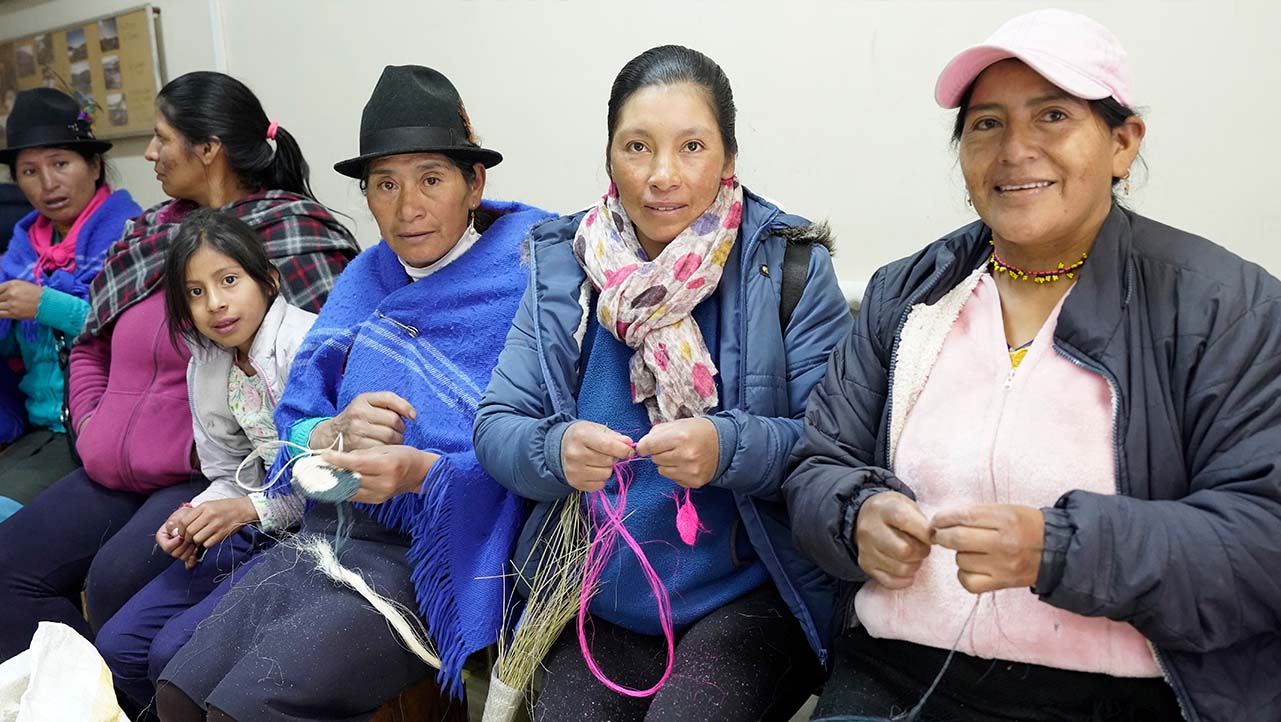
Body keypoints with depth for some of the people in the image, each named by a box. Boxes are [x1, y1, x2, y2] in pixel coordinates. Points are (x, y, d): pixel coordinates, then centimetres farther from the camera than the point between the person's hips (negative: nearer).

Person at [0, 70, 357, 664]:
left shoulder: (289, 231, -11)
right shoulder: (151, 231, 13)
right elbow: (92, 345, 24)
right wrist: (90, 424, 9)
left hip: (210, 476, -8)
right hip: (113, 475, 8)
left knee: (116, 580, -25)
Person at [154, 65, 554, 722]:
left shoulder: (526, 274, -8)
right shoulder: (365, 281, 12)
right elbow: (291, 427, 9)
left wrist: (425, 471, -27)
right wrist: (333, 434, -14)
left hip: (443, 549, -6)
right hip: (334, 526, 6)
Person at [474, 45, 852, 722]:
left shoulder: (791, 264, -6)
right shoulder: (563, 263, 2)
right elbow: (494, 426, 0)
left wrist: (731, 448, -27)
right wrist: (556, 450, -22)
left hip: (749, 591, -2)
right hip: (599, 598, 2)